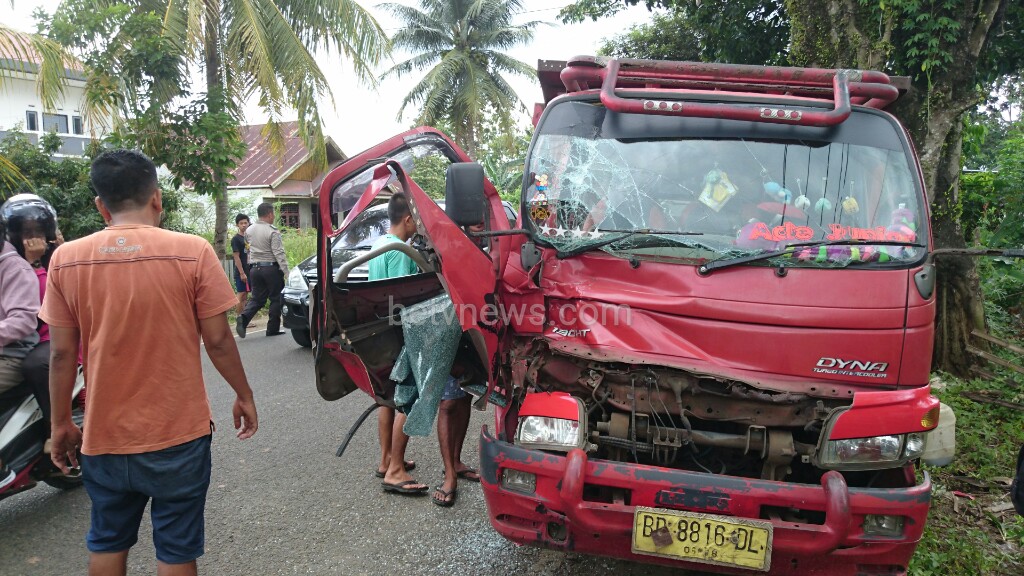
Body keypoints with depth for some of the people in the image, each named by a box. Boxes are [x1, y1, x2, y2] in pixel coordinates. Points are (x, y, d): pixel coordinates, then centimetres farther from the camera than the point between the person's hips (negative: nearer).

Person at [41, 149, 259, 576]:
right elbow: (218, 340, -8)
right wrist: (244, 395, 7)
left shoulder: (66, 258, -4)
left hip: (104, 434, 3)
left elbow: (62, 353, -1)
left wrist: (61, 424, 11)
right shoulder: (193, 251, -12)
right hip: (179, 433, -2)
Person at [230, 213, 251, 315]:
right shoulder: (236, 239, -7)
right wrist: (242, 273, -18)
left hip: (249, 271, 7)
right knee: (241, 295, -7)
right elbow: (236, 257, -12)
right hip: (241, 272, -7)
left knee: (245, 295, 10)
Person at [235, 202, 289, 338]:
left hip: (254, 268, 5)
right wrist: (286, 272, -17)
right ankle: (273, 328, 9)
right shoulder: (273, 232, -12)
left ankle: (243, 317, -14)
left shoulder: (249, 230, 7)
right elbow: (279, 253, -17)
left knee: (257, 298, 11)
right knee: (275, 298, 7)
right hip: (271, 268, -5)